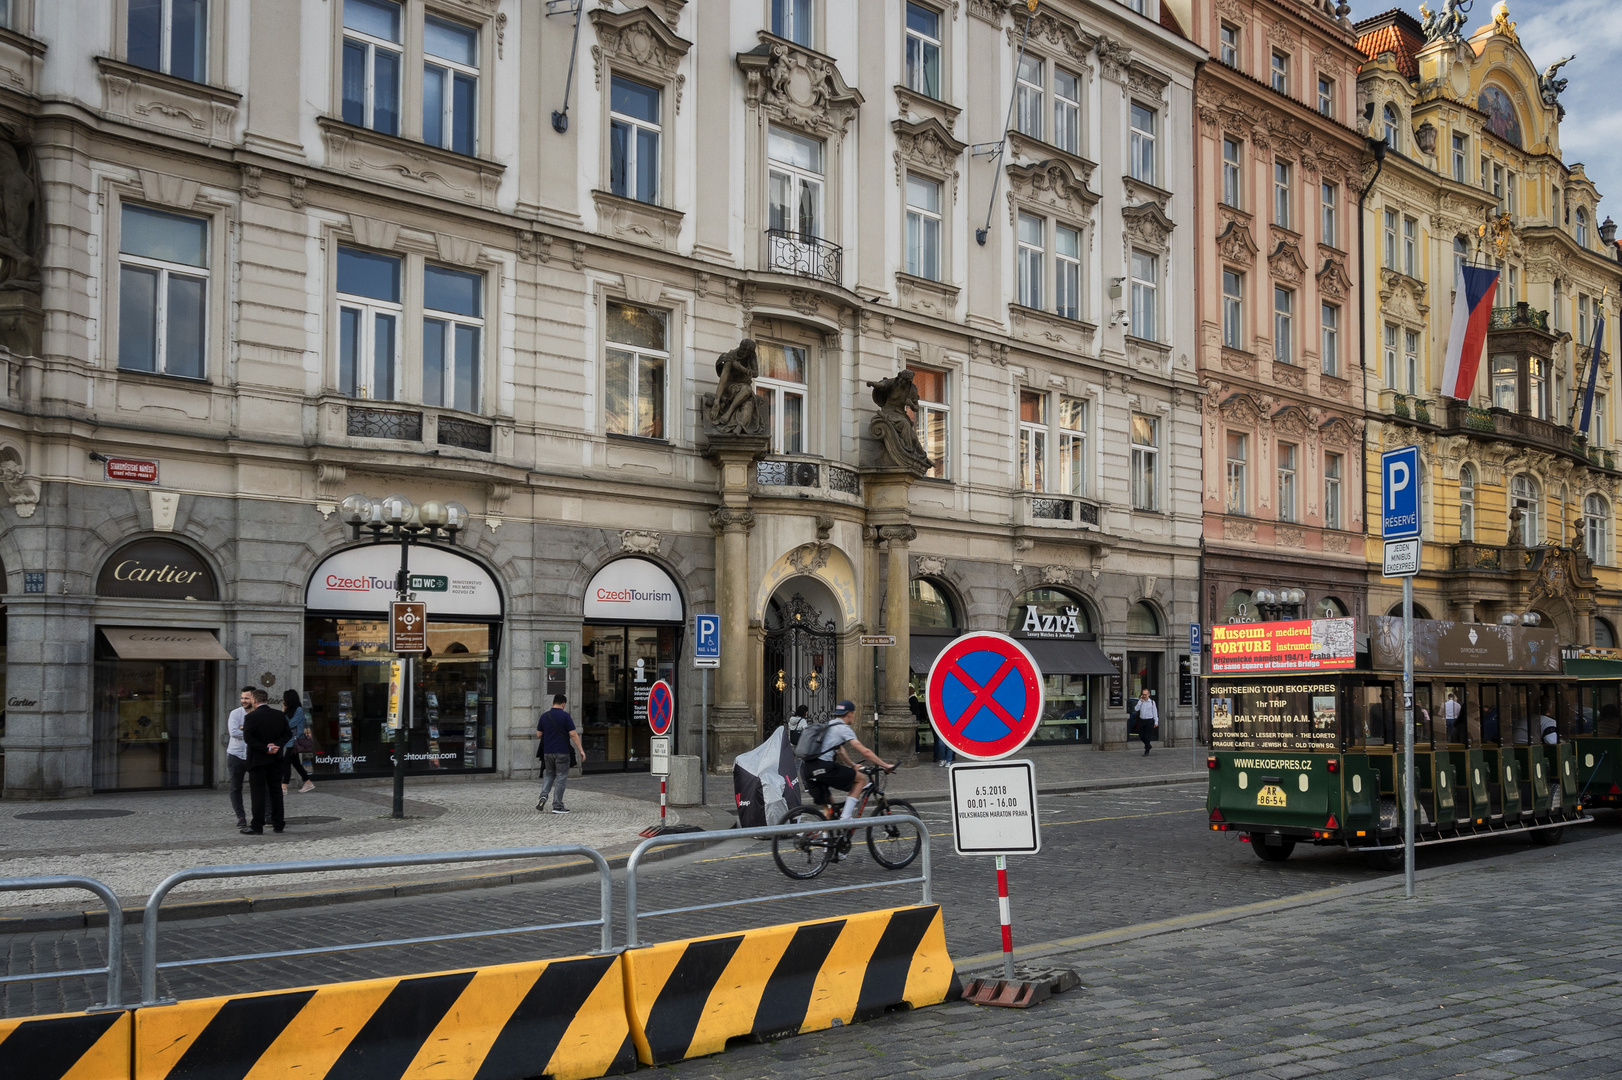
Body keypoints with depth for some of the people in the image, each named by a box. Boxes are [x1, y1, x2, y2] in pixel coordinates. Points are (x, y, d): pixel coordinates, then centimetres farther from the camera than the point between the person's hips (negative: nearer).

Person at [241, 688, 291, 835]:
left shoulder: (251, 717, -12)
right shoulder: (280, 715, 3)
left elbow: (247, 737, -19)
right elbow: (288, 734, 3)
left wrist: (265, 749, -16)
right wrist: (277, 745, -7)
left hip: (257, 760, -5)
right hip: (275, 759, 5)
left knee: (258, 793, 0)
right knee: (276, 791, 11)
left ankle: (257, 826, 1)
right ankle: (278, 824, 15)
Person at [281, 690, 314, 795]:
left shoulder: (299, 710, -11)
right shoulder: (290, 710, 15)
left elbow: (290, 724, -14)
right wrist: (283, 711, 4)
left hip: (295, 741, -9)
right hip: (289, 741, 9)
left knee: (287, 762, -12)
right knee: (296, 763, 12)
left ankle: (284, 788, -13)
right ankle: (308, 783, 20)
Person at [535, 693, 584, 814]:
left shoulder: (544, 716, 4)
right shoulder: (565, 716, -9)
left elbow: (538, 735, 8)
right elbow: (573, 734, -12)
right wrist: (581, 750, -8)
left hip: (547, 752, 4)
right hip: (562, 752, -4)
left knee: (549, 775, 19)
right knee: (561, 778, 2)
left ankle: (543, 796, -4)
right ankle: (557, 806, 1)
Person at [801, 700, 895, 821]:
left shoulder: (827, 726, 26)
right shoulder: (843, 728, 0)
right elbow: (865, 752, -4)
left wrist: (852, 766, 50)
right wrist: (886, 765, 1)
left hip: (805, 770, 8)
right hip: (822, 768, -8)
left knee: (827, 807, 24)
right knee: (861, 779, 5)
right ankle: (845, 818, -2)